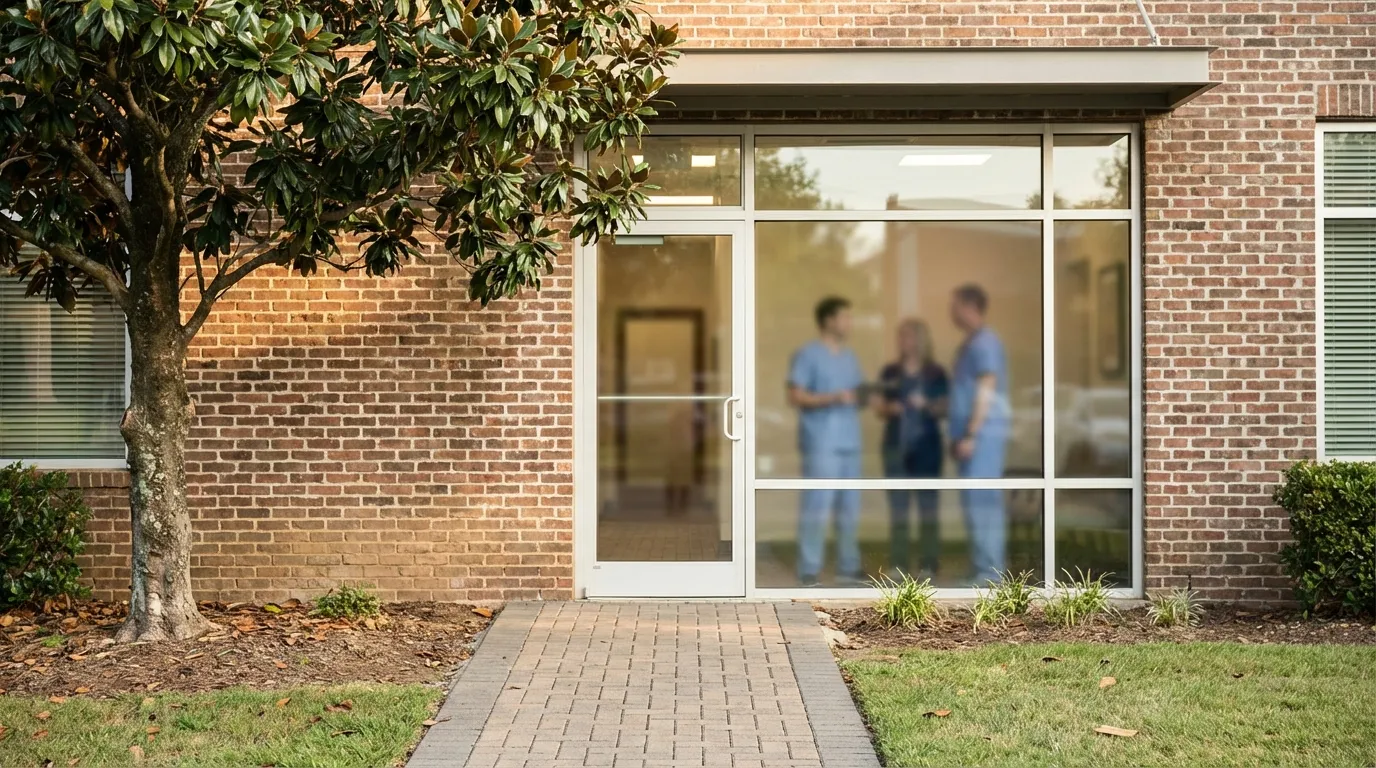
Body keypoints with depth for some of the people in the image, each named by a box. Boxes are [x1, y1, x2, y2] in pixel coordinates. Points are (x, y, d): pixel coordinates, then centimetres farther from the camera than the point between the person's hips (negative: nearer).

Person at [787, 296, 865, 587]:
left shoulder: (849, 357, 20)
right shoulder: (807, 354, -3)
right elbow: (795, 396, -9)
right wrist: (833, 398, -18)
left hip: (849, 443, 7)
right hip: (821, 444, -7)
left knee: (850, 507, 7)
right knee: (817, 506, -9)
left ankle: (848, 567, 14)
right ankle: (809, 570, -5)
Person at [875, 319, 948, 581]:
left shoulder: (936, 374, 2)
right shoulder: (889, 373, 8)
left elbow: (943, 409, 2)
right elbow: (880, 409, 11)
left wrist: (926, 405, -17)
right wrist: (889, 409, -11)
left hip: (927, 446, -2)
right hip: (896, 446, 2)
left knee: (927, 506, -1)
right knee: (897, 508, 2)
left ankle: (928, 565, 1)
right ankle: (898, 564, 5)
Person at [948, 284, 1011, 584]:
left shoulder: (984, 342, -10)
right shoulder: (970, 343, 19)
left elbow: (986, 391, -16)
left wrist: (971, 435, -19)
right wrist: (959, 435, 20)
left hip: (983, 433, -10)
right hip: (972, 434, 10)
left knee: (981, 501, -11)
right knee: (984, 502, 9)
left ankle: (988, 571, -11)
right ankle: (989, 568, 12)